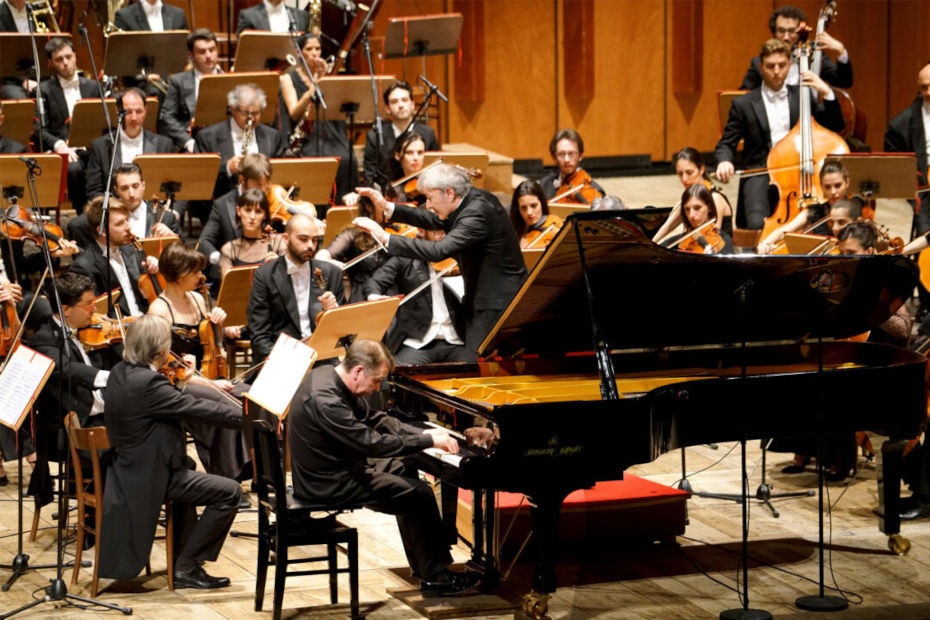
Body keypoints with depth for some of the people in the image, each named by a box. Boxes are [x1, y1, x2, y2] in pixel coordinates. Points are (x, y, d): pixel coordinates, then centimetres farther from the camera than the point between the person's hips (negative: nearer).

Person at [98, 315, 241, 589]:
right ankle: (186, 566, -1)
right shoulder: (147, 382, -25)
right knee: (230, 492, -10)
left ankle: (184, 564, 41)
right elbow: (197, 409, -24)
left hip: (128, 469, 11)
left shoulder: (120, 373, 4)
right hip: (148, 477, -11)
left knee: (187, 465, 39)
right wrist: (248, 418, -17)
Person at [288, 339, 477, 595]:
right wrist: (428, 441, -22)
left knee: (403, 471, 23)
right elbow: (373, 443, -29)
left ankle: (423, 564, 28)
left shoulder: (328, 375, 3)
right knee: (419, 495, -10)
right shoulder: (325, 401, -29)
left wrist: (422, 433, 1)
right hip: (328, 483, -11)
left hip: (335, 465, 11)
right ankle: (435, 576, 0)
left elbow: (373, 418, 12)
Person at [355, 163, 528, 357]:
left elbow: (439, 250, -34)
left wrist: (385, 238, -32)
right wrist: (387, 207, 7)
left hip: (497, 304, -10)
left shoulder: (477, 214, -25)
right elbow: (436, 221, 17)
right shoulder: (473, 197, 4)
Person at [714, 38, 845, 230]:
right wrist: (724, 161, -13)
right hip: (759, 176, -2)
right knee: (757, 224, -31)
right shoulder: (743, 104, 8)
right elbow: (726, 144, 10)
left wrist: (826, 93, -2)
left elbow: (836, 126, 13)